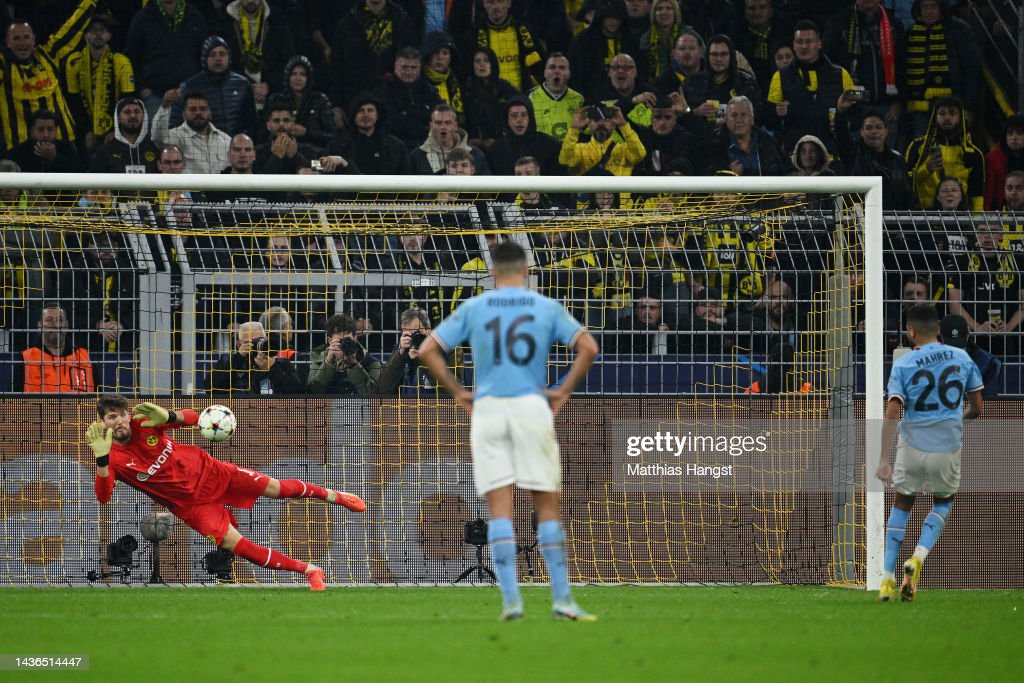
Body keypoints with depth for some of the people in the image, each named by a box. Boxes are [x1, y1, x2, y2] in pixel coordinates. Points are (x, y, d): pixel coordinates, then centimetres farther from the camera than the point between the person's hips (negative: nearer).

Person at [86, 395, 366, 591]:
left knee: (275, 488, 1)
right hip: (189, 503, -2)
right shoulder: (112, 458, -16)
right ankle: (309, 570, -3)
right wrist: (102, 458, -46)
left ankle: (333, 495, 30)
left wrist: (167, 417, -32)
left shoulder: (143, 422, -12)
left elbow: (194, 418, -9)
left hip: (207, 471, 2)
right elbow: (103, 497, -31)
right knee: (233, 543, -16)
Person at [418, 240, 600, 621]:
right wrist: (564, 391, 4)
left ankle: (511, 599, -9)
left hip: (487, 408, 0)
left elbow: (428, 351, 4)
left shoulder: (473, 309, 7)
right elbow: (588, 347, -3)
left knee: (500, 508, 0)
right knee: (547, 506, 6)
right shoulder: (547, 308, 5)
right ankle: (562, 599, 4)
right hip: (532, 405, 0)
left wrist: (457, 391, 10)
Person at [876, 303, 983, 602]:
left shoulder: (903, 365, -6)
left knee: (902, 505, 18)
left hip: (912, 446, -1)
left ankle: (888, 578, 12)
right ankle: (919, 556, 1)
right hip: (948, 447, 1)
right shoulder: (962, 358, 1)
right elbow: (978, 409, 7)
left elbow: (892, 414, -14)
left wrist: (884, 460, -15)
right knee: (942, 504, 25)